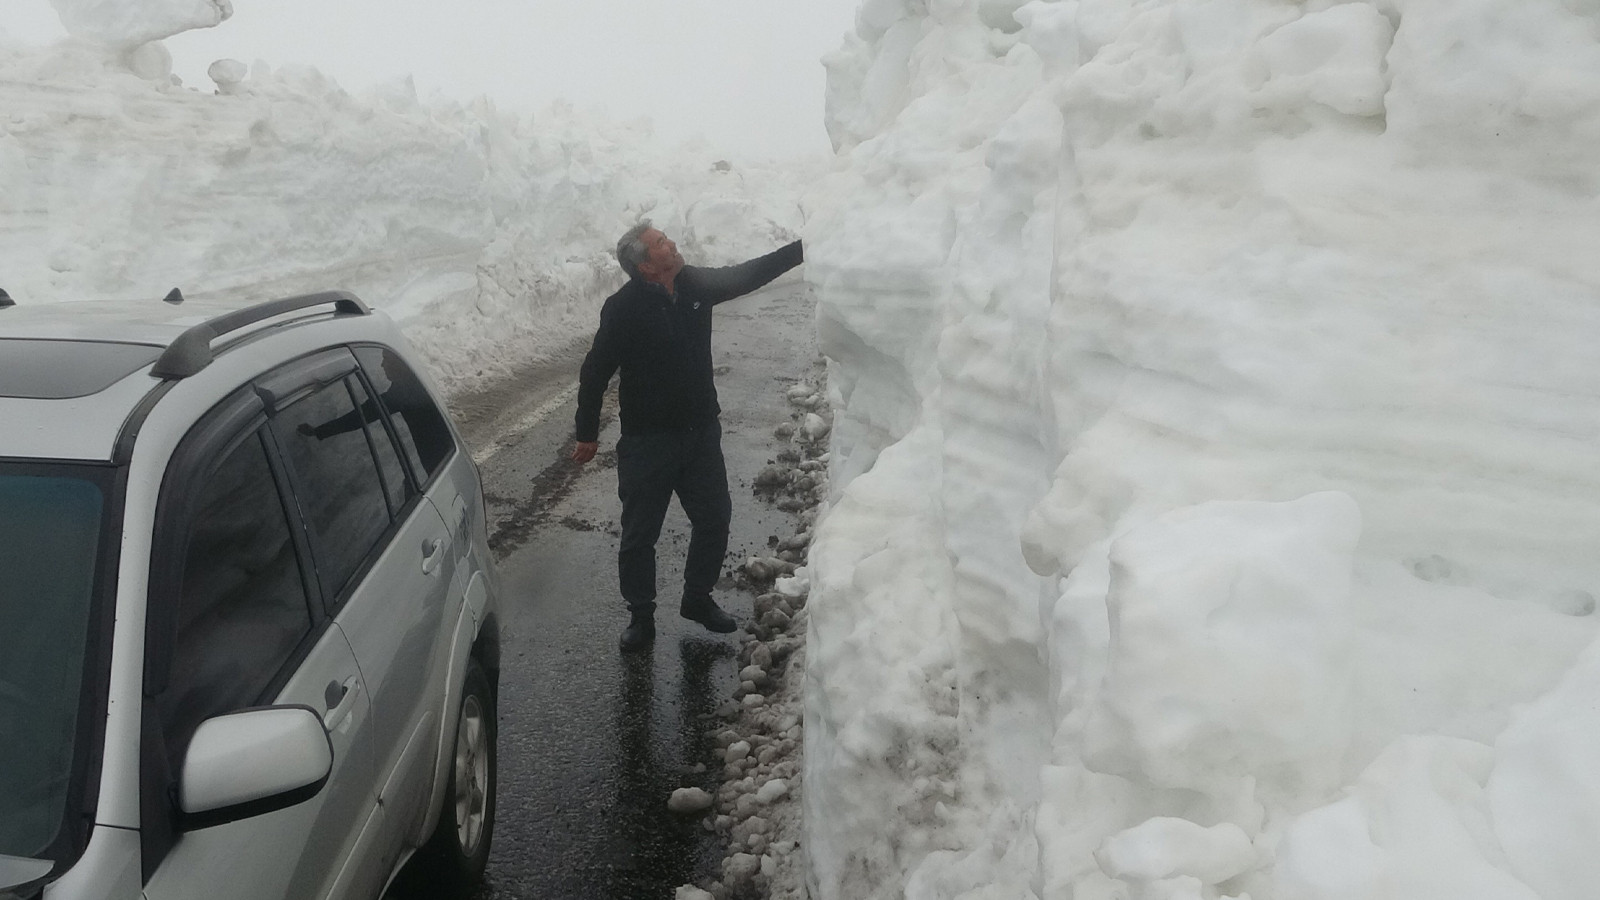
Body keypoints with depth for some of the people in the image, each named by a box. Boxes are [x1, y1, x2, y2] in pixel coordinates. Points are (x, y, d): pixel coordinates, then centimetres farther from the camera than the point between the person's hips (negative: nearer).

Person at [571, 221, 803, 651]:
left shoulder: (696, 284, -2)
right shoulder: (622, 309, -18)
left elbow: (748, 274, 11)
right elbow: (595, 372, -11)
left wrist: (803, 249, 9)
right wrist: (587, 433, -5)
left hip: (701, 433, 6)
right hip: (647, 441, -5)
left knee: (714, 521, 14)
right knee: (639, 536, 4)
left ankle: (698, 599, 35)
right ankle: (641, 616, 23)